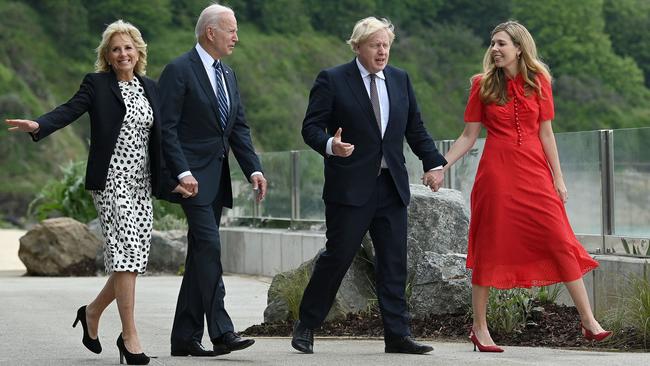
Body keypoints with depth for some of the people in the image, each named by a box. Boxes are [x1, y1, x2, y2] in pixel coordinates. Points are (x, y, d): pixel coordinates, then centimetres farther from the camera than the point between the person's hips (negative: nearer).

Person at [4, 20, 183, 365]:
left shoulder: (150, 88, 15)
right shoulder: (96, 84, 0)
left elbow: (160, 136, 17)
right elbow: (69, 110, -15)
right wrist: (38, 125, -33)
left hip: (142, 183, 6)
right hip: (111, 180, -6)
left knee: (136, 257, 4)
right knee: (126, 251, -13)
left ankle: (93, 311, 28)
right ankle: (130, 336, -10)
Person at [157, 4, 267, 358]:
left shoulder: (227, 74, 16)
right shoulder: (179, 70, -9)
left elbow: (239, 128, 15)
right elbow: (166, 127, -14)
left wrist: (253, 169, 3)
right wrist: (182, 172, -22)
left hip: (217, 178, 8)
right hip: (193, 176, -8)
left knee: (199, 255, 8)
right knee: (209, 247, -15)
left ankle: (185, 337, 11)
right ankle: (221, 331, -17)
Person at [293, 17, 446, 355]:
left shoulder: (400, 80, 12)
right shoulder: (332, 80, -3)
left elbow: (415, 129, 16)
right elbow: (311, 127, -5)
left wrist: (434, 163, 4)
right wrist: (330, 145, -26)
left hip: (392, 187, 5)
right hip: (350, 187, -5)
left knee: (394, 263, 2)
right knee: (338, 255, -3)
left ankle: (397, 335, 5)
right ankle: (306, 327, 12)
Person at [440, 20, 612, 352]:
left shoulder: (538, 81, 4)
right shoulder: (483, 85, 2)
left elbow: (546, 133, 6)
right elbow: (468, 136, 4)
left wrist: (558, 178, 3)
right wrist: (440, 166, -6)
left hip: (534, 172, 1)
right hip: (497, 173, -1)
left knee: (561, 243, -4)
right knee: (490, 248, 2)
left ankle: (589, 322, -2)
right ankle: (479, 328, 11)